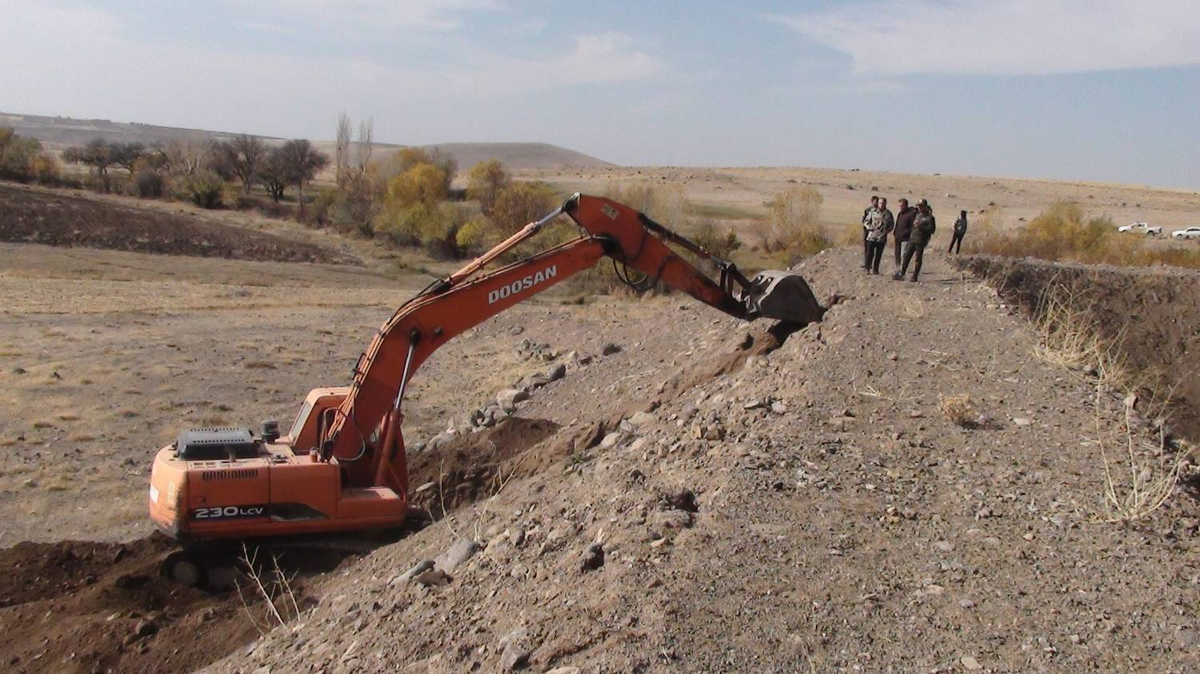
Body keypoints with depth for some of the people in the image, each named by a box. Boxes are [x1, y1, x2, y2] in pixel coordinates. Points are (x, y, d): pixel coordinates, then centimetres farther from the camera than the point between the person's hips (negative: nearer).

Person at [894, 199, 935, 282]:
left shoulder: (929, 218, -7)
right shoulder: (917, 215, 13)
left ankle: (914, 277, 6)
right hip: (912, 239, 6)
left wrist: (920, 226, -20)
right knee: (906, 256, 3)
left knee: (918, 259, 1)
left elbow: (932, 230, -15)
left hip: (920, 241, -6)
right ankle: (901, 273, 7)